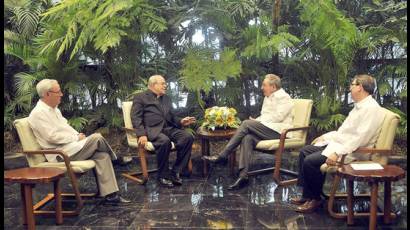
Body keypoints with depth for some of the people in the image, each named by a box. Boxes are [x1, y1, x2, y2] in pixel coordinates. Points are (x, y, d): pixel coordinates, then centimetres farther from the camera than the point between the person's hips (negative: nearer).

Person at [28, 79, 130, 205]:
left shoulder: (54, 109, 18)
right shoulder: (38, 113, -12)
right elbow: (52, 136, -19)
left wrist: (78, 135, 1)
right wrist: (76, 138, -13)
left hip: (70, 146, 9)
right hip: (60, 154, -9)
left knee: (101, 155, -14)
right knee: (97, 138, -20)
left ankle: (110, 194, -15)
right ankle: (114, 158, 12)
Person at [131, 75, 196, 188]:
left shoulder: (166, 98, 26)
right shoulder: (140, 97, 7)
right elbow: (136, 118, -3)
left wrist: (181, 121, 5)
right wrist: (141, 134, -19)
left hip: (168, 128, 6)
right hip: (152, 129, -6)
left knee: (188, 137, -21)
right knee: (165, 141, -37)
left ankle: (175, 172, -13)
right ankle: (163, 175, -17)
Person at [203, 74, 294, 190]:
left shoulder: (283, 97, -2)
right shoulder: (268, 98, 25)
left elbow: (278, 117, -14)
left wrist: (258, 121, -10)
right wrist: (256, 121, 0)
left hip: (279, 131, -7)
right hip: (268, 130, 7)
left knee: (247, 124, -24)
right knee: (247, 138, -26)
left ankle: (222, 156, -23)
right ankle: (243, 175, -35)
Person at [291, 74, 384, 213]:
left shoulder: (371, 108, -18)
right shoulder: (359, 106, 14)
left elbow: (360, 139, -26)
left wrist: (338, 154, -29)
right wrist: (324, 137, 18)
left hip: (350, 151, -11)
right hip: (337, 142, 11)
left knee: (310, 161, -22)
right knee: (304, 151, 6)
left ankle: (315, 199, 0)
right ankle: (307, 195, 7)